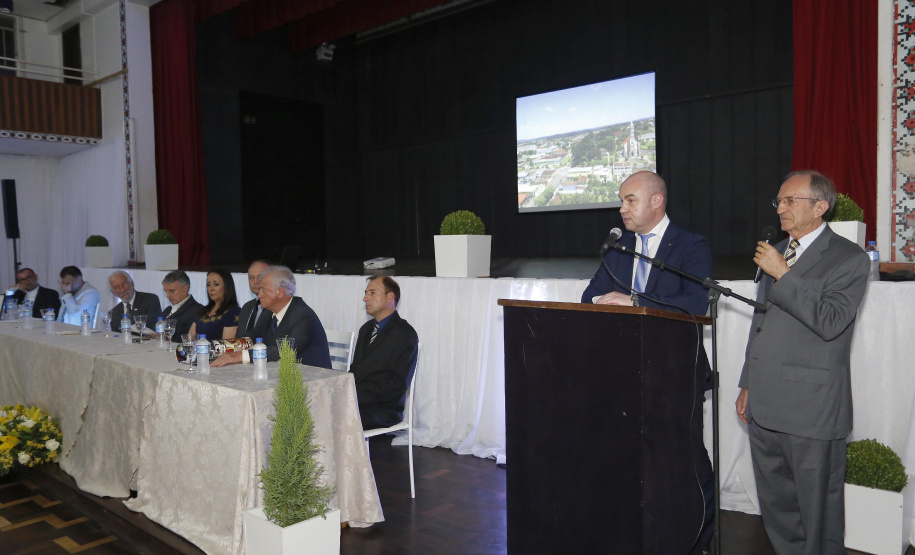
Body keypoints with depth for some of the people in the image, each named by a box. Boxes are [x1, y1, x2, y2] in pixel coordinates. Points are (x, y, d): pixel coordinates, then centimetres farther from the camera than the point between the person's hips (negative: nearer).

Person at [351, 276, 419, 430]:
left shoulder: (405, 334, -6)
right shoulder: (367, 328, 20)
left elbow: (397, 385, -13)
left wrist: (355, 395, -18)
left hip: (383, 411, -7)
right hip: (356, 402, 7)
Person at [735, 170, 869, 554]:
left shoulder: (849, 259, -6)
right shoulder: (776, 253, 16)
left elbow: (830, 322, -21)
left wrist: (782, 274, -19)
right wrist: (748, 385, 20)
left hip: (812, 411, -7)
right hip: (764, 408, 7)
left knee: (819, 515, 6)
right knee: (776, 508, 16)